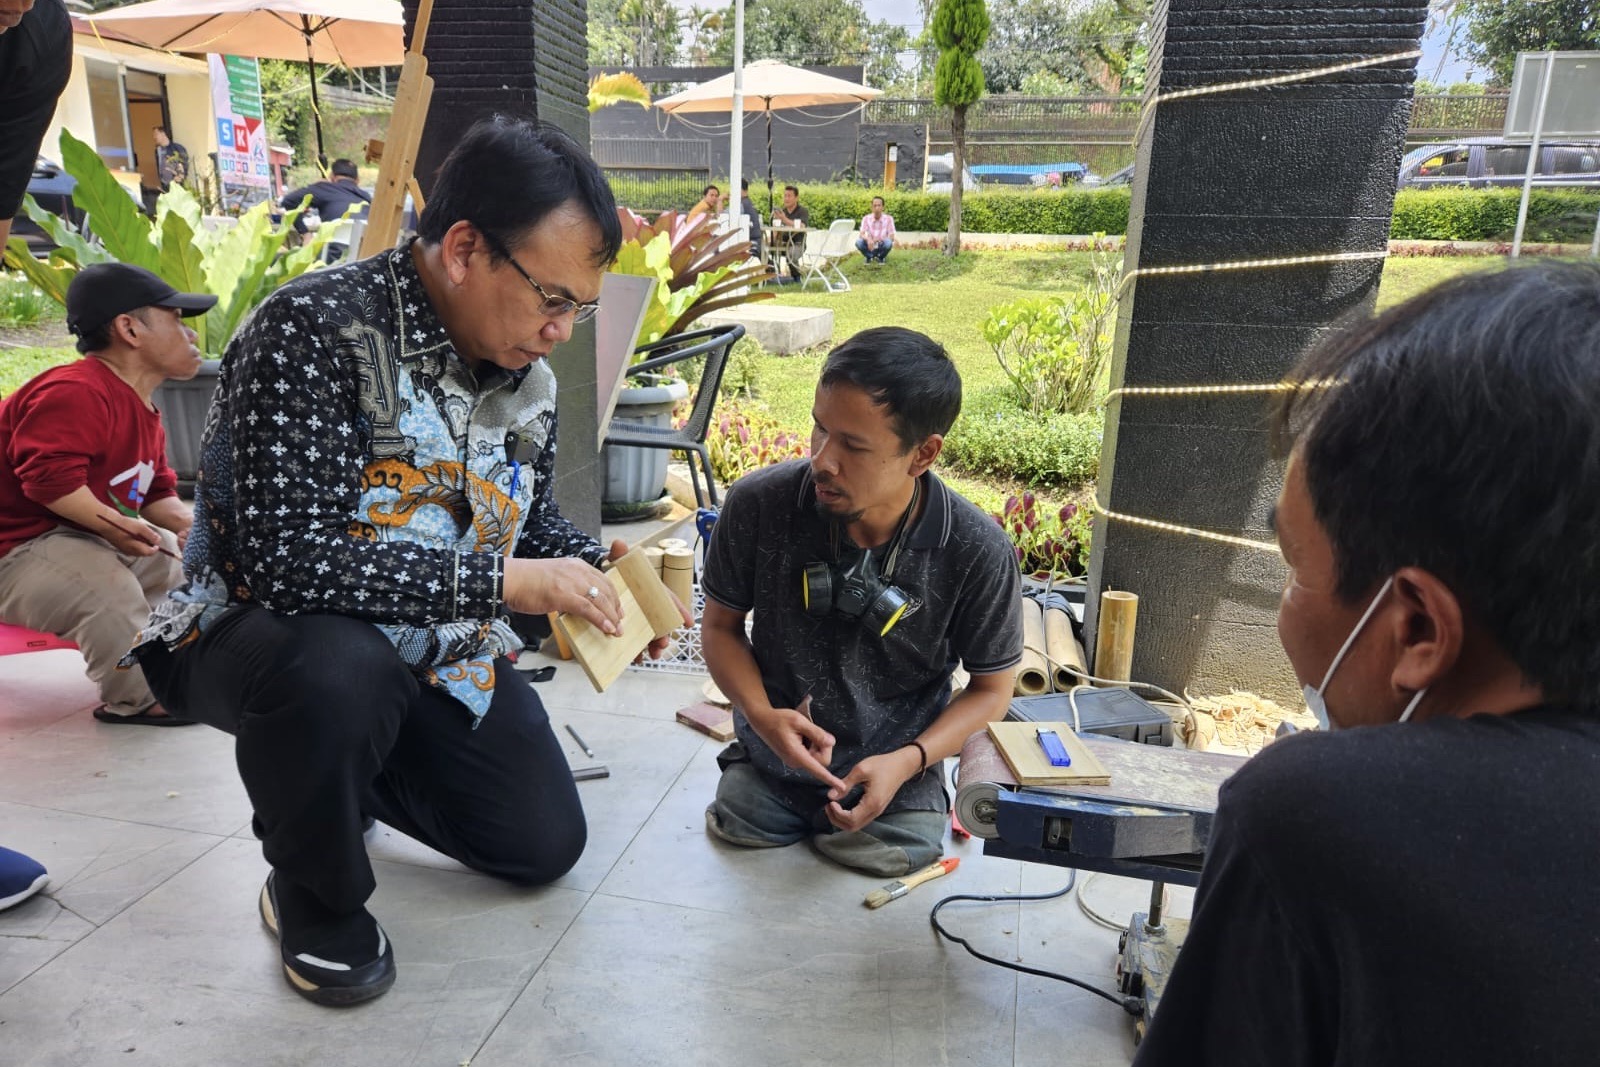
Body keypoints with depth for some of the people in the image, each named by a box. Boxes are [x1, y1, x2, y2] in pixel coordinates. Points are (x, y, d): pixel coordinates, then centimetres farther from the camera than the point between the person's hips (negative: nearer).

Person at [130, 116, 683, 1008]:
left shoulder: (525, 368, -4)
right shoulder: (315, 331, -27)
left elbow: (533, 518, 7)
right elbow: (284, 558, -35)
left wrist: (596, 566, -14)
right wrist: (504, 585, -34)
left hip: (437, 651, 6)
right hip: (260, 632, -6)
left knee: (546, 843, 8)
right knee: (337, 671, -41)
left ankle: (343, 766, 33)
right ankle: (314, 894, -6)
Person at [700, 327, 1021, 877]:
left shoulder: (978, 553, -20)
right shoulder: (758, 504, -19)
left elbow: (992, 688, -5)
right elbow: (720, 624, -2)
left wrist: (905, 762, -19)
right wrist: (762, 715, -19)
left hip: (897, 781, -1)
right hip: (770, 766, 2)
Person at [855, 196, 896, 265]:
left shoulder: (889, 218, -12)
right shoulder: (866, 218, -9)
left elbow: (892, 237, -15)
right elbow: (861, 235, -17)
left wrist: (880, 239, -35)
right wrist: (868, 239, -42)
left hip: (882, 247, -1)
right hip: (870, 246, 1)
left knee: (888, 242, -34)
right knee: (858, 242, -29)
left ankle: (881, 257, 1)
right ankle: (869, 257, 3)